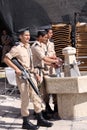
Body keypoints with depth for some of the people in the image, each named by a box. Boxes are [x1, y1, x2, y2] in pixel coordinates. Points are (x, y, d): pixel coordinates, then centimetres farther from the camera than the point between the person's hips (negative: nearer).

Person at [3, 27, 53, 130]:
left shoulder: (28, 47, 13)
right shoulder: (17, 48, -11)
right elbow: (6, 59, -15)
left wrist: (34, 72, 14)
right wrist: (16, 69, -19)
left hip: (31, 74, 7)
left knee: (36, 97, 11)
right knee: (25, 99, 0)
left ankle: (40, 119, 22)